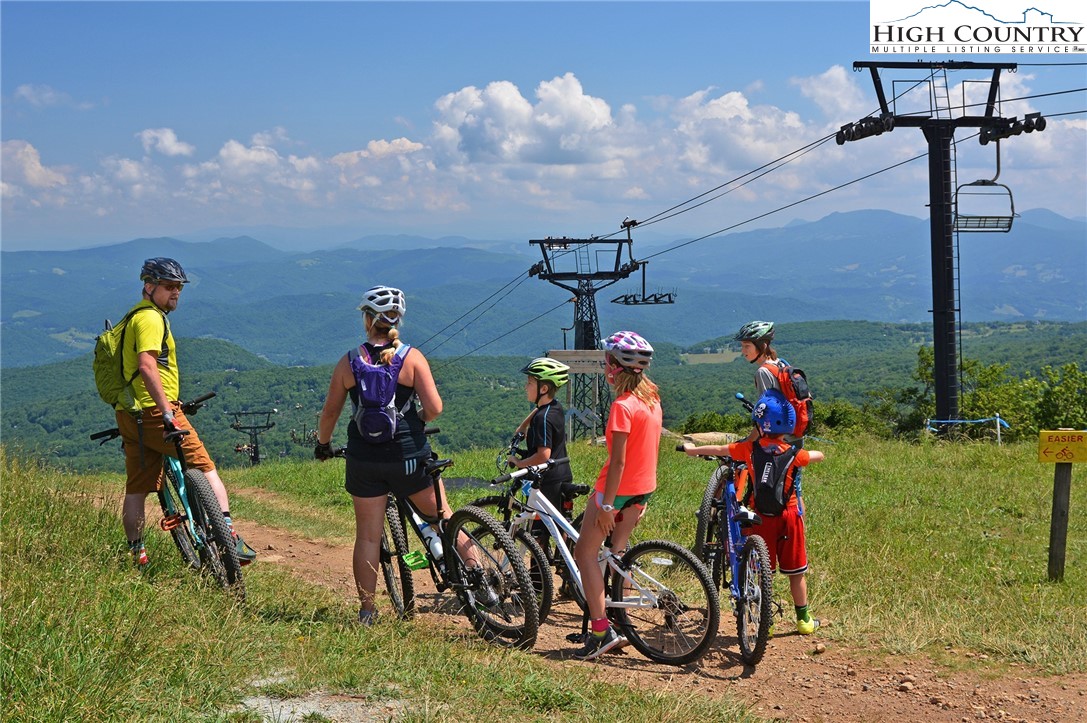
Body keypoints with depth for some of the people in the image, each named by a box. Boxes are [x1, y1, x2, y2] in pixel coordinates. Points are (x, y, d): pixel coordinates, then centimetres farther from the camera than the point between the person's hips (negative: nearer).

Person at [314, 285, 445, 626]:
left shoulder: (348, 363, -2)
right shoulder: (412, 358, -6)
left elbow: (330, 412, 4)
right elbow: (434, 407, -13)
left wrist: (323, 444, 21)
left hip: (364, 460, 1)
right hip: (409, 455, -1)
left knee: (368, 536, 7)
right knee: (441, 515, 18)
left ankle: (366, 610, 11)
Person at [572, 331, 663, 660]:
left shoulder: (623, 406, -20)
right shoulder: (651, 398, 7)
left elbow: (618, 461, -22)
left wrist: (607, 505, -19)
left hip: (617, 486, -9)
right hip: (643, 487, 9)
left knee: (585, 552, 0)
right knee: (618, 553, 18)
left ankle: (601, 630, -7)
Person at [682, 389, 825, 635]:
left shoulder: (750, 448, -8)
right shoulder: (794, 453, -8)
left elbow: (718, 449, 5)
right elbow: (819, 455, 12)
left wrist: (692, 449, 22)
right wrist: (806, 453, 35)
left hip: (760, 517, 0)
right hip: (789, 516, 0)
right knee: (796, 571, 11)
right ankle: (803, 619, 18)